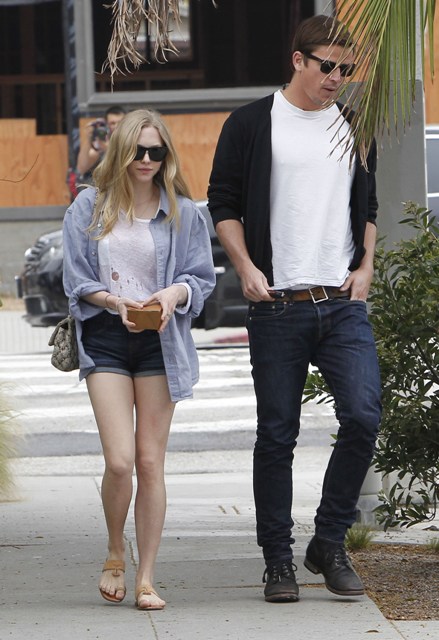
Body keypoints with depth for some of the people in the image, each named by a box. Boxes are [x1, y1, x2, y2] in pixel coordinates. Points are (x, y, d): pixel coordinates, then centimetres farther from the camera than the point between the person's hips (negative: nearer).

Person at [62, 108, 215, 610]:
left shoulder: (183, 212, 5)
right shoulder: (89, 209, 4)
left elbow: (203, 277, 6)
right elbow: (75, 279, 4)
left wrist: (176, 293, -16)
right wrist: (114, 301, -14)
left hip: (160, 341, 1)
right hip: (106, 339, -1)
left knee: (150, 462, 1)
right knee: (119, 461, -11)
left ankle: (146, 579, 8)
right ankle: (115, 555, 16)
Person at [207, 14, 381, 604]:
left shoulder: (355, 126, 13)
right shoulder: (252, 124, 2)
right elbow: (223, 204, 3)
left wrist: (366, 266, 7)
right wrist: (247, 269, -8)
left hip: (344, 305, 3)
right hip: (277, 307, -3)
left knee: (363, 417, -12)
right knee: (277, 435, 2)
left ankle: (329, 543, 4)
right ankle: (278, 560, 12)